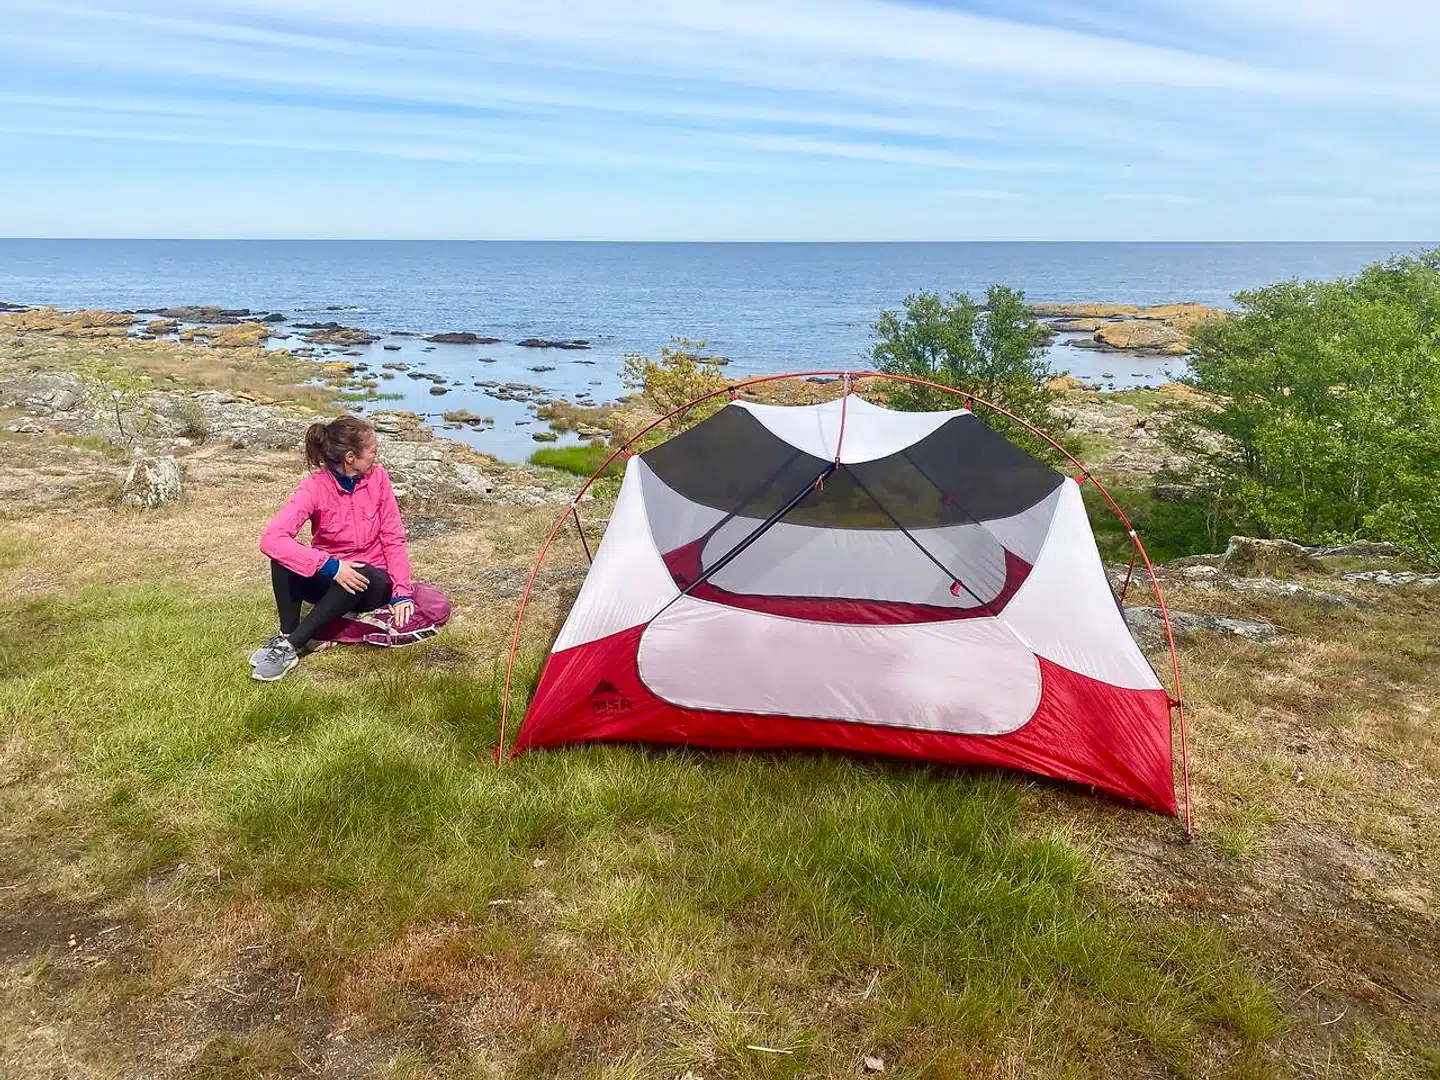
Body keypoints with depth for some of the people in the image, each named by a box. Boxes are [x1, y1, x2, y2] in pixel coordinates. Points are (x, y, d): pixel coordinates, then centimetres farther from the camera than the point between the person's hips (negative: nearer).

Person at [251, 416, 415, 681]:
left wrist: (402, 592, -18)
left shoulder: (377, 476, -9)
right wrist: (329, 566, -38)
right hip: (328, 579, 0)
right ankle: (287, 635, -23)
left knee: (363, 574, -35)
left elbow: (393, 539, -7)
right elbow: (271, 538, -30)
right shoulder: (316, 487, -17)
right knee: (283, 553, -27)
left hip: (371, 581, 1)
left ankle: (291, 647, -30)